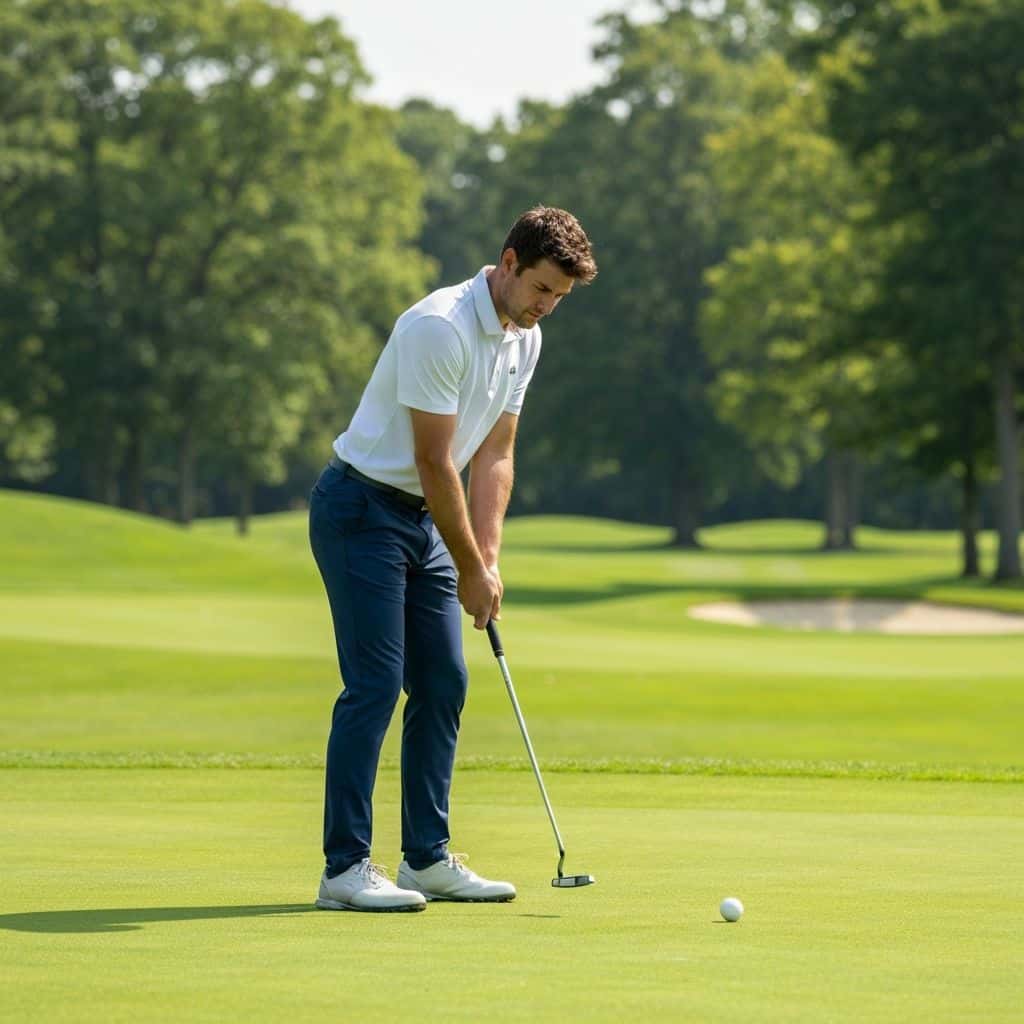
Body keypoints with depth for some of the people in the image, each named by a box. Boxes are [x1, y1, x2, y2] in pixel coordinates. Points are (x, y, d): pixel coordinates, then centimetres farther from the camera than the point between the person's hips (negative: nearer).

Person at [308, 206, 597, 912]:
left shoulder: (525, 339, 5)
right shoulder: (439, 327, -24)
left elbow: (494, 455, 7)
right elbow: (434, 462, -21)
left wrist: (489, 556, -3)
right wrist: (471, 569, -15)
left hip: (424, 518, 9)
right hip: (362, 509, -9)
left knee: (443, 684, 6)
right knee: (375, 685, -13)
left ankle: (427, 857, 12)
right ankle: (345, 867, -11)